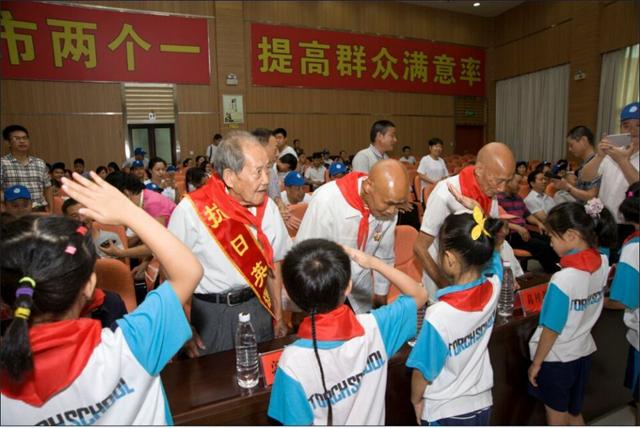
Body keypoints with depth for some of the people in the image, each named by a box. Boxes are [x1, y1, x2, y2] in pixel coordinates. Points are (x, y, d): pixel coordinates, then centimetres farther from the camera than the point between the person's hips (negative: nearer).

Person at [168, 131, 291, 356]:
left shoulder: (267, 206, -5)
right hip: (211, 312, -3)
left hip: (257, 307, 4)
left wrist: (278, 316, 8)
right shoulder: (191, 210, -17)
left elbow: (272, 262, 5)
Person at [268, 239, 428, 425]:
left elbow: (299, 422, -21)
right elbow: (419, 295, -11)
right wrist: (373, 262, -14)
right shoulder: (373, 328, -28)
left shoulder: (293, 360, -34)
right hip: (371, 421, 3)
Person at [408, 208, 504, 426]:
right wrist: (476, 211, -5)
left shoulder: (439, 316, -35)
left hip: (445, 412, -5)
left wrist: (416, 400, -1)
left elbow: (423, 371, -20)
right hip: (482, 403, 5)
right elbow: (493, 250, 1)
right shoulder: (493, 287, -21)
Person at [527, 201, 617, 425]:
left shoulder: (563, 279, -30)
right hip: (583, 352, 7)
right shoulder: (603, 263, -11)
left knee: (557, 420, 15)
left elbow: (552, 329, -21)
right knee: (574, 414, 27)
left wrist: (536, 363, -9)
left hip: (556, 359, -6)